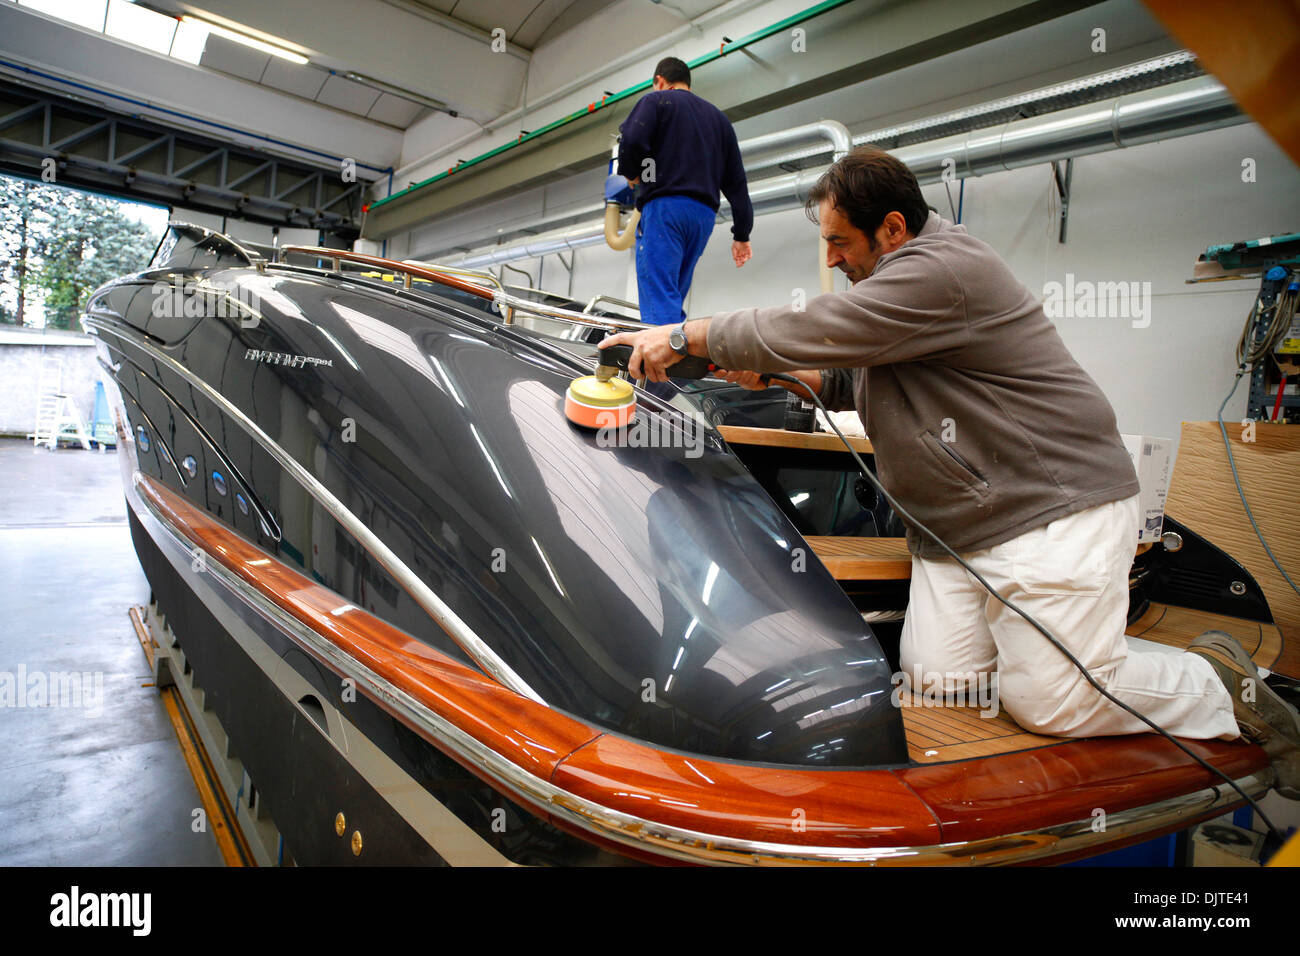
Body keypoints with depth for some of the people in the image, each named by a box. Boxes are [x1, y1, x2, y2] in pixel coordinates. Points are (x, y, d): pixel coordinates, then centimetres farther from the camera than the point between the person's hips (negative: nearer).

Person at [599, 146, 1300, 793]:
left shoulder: (943, 271, -19)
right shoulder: (895, 281, 16)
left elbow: (811, 330, -21)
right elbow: (849, 381, 25)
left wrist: (683, 335, -10)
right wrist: (768, 372, 11)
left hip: (1054, 509, -9)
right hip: (952, 528, 9)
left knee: (1050, 706, -8)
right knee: (935, 679, -3)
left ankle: (1221, 681, 17)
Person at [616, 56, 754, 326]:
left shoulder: (656, 101, 9)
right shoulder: (718, 117, 27)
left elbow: (632, 140, -11)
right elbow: (735, 181, 21)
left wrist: (631, 173, 9)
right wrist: (742, 234, 21)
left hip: (664, 205, -6)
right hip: (705, 213, 6)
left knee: (659, 302, -15)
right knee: (672, 301, 9)